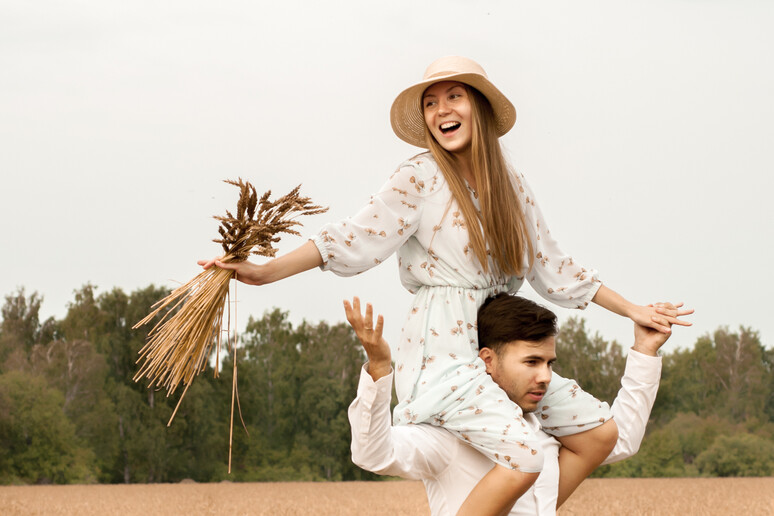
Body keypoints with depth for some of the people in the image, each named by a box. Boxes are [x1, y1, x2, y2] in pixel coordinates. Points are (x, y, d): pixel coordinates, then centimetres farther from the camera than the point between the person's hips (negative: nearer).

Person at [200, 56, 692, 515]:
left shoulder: (512, 186, 12)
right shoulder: (420, 179, -5)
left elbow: (553, 266, 18)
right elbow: (356, 239, -11)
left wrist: (632, 311, 20)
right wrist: (263, 272, -21)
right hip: (442, 346, -7)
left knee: (599, 432, 2)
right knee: (523, 458, -26)